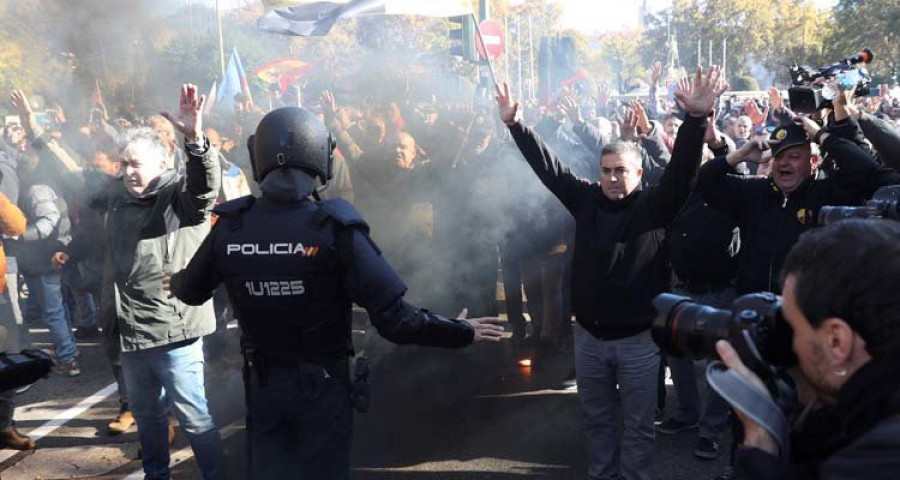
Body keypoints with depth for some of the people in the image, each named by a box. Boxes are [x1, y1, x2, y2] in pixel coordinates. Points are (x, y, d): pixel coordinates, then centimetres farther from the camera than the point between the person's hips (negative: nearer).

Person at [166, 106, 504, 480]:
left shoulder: (230, 227, -13)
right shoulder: (334, 229, -23)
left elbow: (191, 291, 7)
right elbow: (394, 320, -24)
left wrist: (175, 282, 31)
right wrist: (461, 332, -10)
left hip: (262, 383, 3)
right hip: (322, 384, -2)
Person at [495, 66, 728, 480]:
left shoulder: (655, 205, -9)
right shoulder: (587, 199, 0)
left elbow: (682, 168, -22)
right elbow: (547, 166, 3)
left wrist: (697, 119, -37)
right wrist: (514, 124, 0)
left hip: (638, 338, -3)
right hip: (588, 335, 3)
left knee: (638, 424, 12)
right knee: (597, 420, 20)